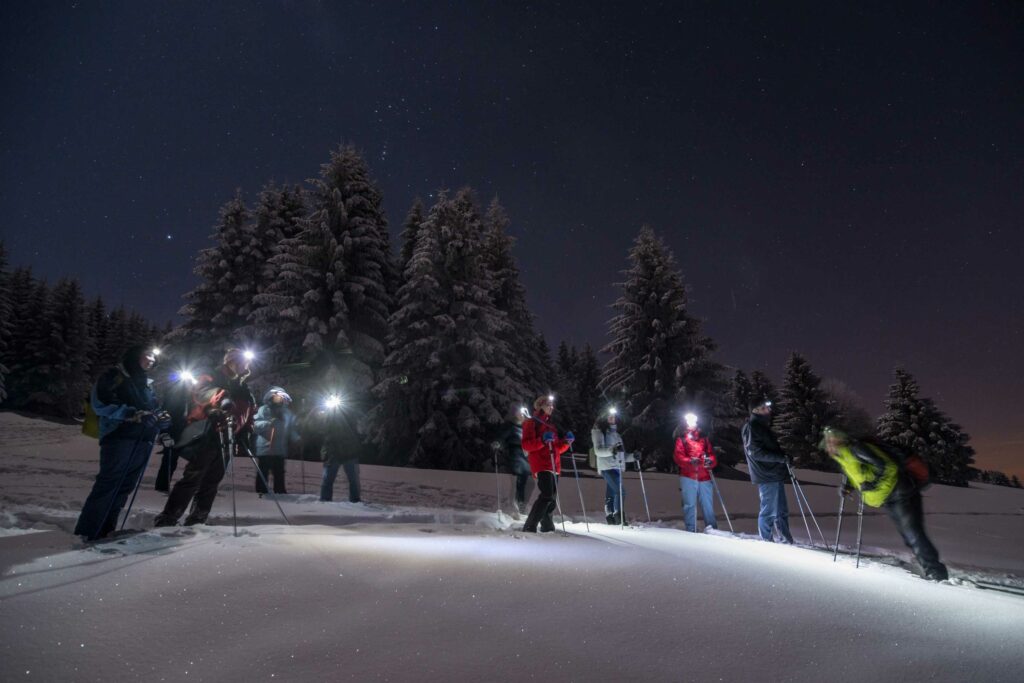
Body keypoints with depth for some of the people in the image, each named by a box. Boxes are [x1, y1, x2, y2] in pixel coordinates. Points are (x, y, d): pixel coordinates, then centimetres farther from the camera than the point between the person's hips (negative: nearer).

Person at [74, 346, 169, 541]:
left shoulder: (147, 383, 24)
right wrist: (132, 414, -19)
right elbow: (101, 404, -8)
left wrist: (161, 419, 5)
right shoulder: (113, 377, 4)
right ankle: (88, 532, -9)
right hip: (118, 437, -6)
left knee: (125, 487, 3)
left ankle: (105, 529, 9)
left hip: (143, 441, 6)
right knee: (108, 483, -13)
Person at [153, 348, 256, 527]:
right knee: (192, 478, -12)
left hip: (226, 440, 7)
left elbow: (248, 415, 26)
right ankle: (166, 520, -6)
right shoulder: (212, 378, 0)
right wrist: (220, 397, -44)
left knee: (212, 481, 10)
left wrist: (244, 432, 8)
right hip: (207, 436, -7)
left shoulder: (243, 390, 21)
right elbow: (201, 389, -23)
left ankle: (196, 521, 19)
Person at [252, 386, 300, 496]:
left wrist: (297, 440, -10)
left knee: (279, 476, 8)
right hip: (264, 449, -2)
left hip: (280, 450, 2)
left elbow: (293, 431, 6)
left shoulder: (288, 413, 10)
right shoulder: (263, 410, 3)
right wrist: (268, 423, -24)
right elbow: (255, 426, -9)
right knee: (262, 476, 0)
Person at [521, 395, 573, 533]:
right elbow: (526, 445, -10)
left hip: (553, 467, 8)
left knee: (552, 499, 8)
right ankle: (530, 526, -15)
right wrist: (542, 440, -24)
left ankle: (547, 526, 22)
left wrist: (566, 442, 8)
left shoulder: (551, 425, 26)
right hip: (541, 466, -8)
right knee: (547, 495, -19)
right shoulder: (531, 423, 2)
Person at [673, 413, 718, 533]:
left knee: (708, 504, 0)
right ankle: (691, 529, 4)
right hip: (688, 477, -2)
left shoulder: (704, 438, 21)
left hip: (704, 477, 2)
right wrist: (689, 461, -21)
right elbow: (678, 456, -2)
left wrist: (711, 461, -8)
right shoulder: (681, 438, 10)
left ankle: (712, 528, 8)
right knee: (689, 504, -3)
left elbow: (712, 453, 15)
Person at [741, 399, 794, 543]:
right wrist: (781, 457, -21)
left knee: (781, 510, 14)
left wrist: (783, 457, 10)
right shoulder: (751, 427, -13)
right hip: (767, 477, -10)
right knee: (769, 511, -2)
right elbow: (756, 452, -20)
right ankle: (766, 541, 9)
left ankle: (787, 541, 22)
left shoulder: (763, 426, 18)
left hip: (775, 474, 10)